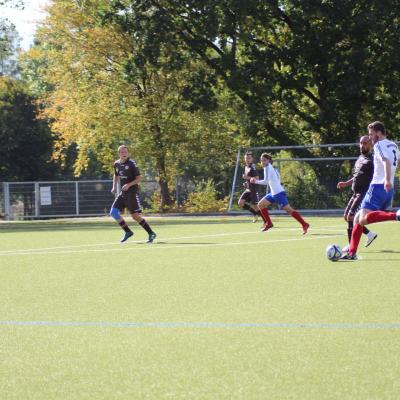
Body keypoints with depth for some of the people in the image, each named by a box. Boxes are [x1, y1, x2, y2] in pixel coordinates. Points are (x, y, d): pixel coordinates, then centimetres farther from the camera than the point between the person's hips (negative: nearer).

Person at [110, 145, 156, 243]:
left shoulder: (131, 163, -12)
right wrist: (114, 186, 12)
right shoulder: (116, 164, 8)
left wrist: (129, 185, -23)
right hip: (123, 193, 7)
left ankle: (151, 233, 2)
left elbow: (139, 178, -12)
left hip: (132, 193, -7)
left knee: (135, 216, -11)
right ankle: (128, 232, 11)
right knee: (113, 212, -1)